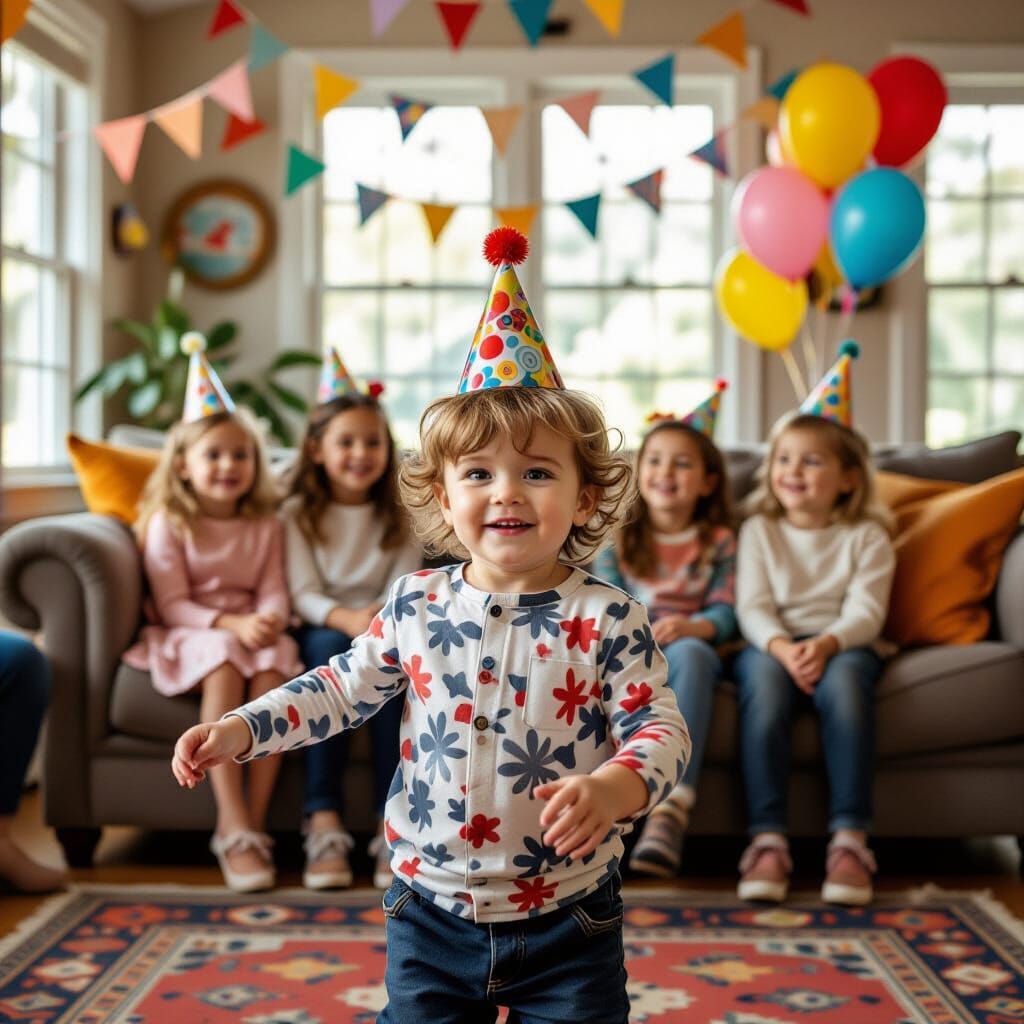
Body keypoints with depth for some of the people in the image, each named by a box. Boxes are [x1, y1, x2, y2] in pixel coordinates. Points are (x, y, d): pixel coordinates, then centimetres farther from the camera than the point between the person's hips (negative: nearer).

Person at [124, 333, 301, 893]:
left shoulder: (266, 526, 11)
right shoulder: (169, 525, 2)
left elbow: (274, 593, 2)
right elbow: (173, 604, -5)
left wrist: (269, 620, -22)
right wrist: (231, 624, -20)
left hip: (252, 631, 3)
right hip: (189, 635, -2)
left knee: (274, 666, -33)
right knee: (225, 663, -36)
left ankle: (252, 823, -31)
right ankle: (235, 825, -39)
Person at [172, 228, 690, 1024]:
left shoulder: (606, 620, -11)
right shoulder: (417, 606, -1)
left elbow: (661, 729, -13)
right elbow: (346, 688, 9)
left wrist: (612, 788, -34)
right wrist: (241, 730, 0)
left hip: (567, 926, -2)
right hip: (433, 909, 3)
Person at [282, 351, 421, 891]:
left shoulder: (400, 518, 11)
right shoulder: (298, 514, 6)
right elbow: (303, 594, -5)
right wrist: (347, 619, -26)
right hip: (322, 629, -1)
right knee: (330, 647, -36)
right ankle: (324, 824, -41)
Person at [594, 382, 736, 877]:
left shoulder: (719, 541, 13)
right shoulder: (616, 538, 15)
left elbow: (726, 612, 2)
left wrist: (695, 626, -21)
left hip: (690, 646, 0)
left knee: (689, 654, -39)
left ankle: (673, 807, -50)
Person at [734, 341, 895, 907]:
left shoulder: (866, 536, 8)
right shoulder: (758, 530, 12)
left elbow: (866, 611, -5)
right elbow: (752, 606, -1)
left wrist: (827, 644, -26)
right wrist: (781, 646, -22)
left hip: (843, 644, 0)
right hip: (771, 644, 1)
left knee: (843, 680, -36)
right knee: (764, 680, -35)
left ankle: (849, 839, -37)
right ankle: (767, 839, -39)